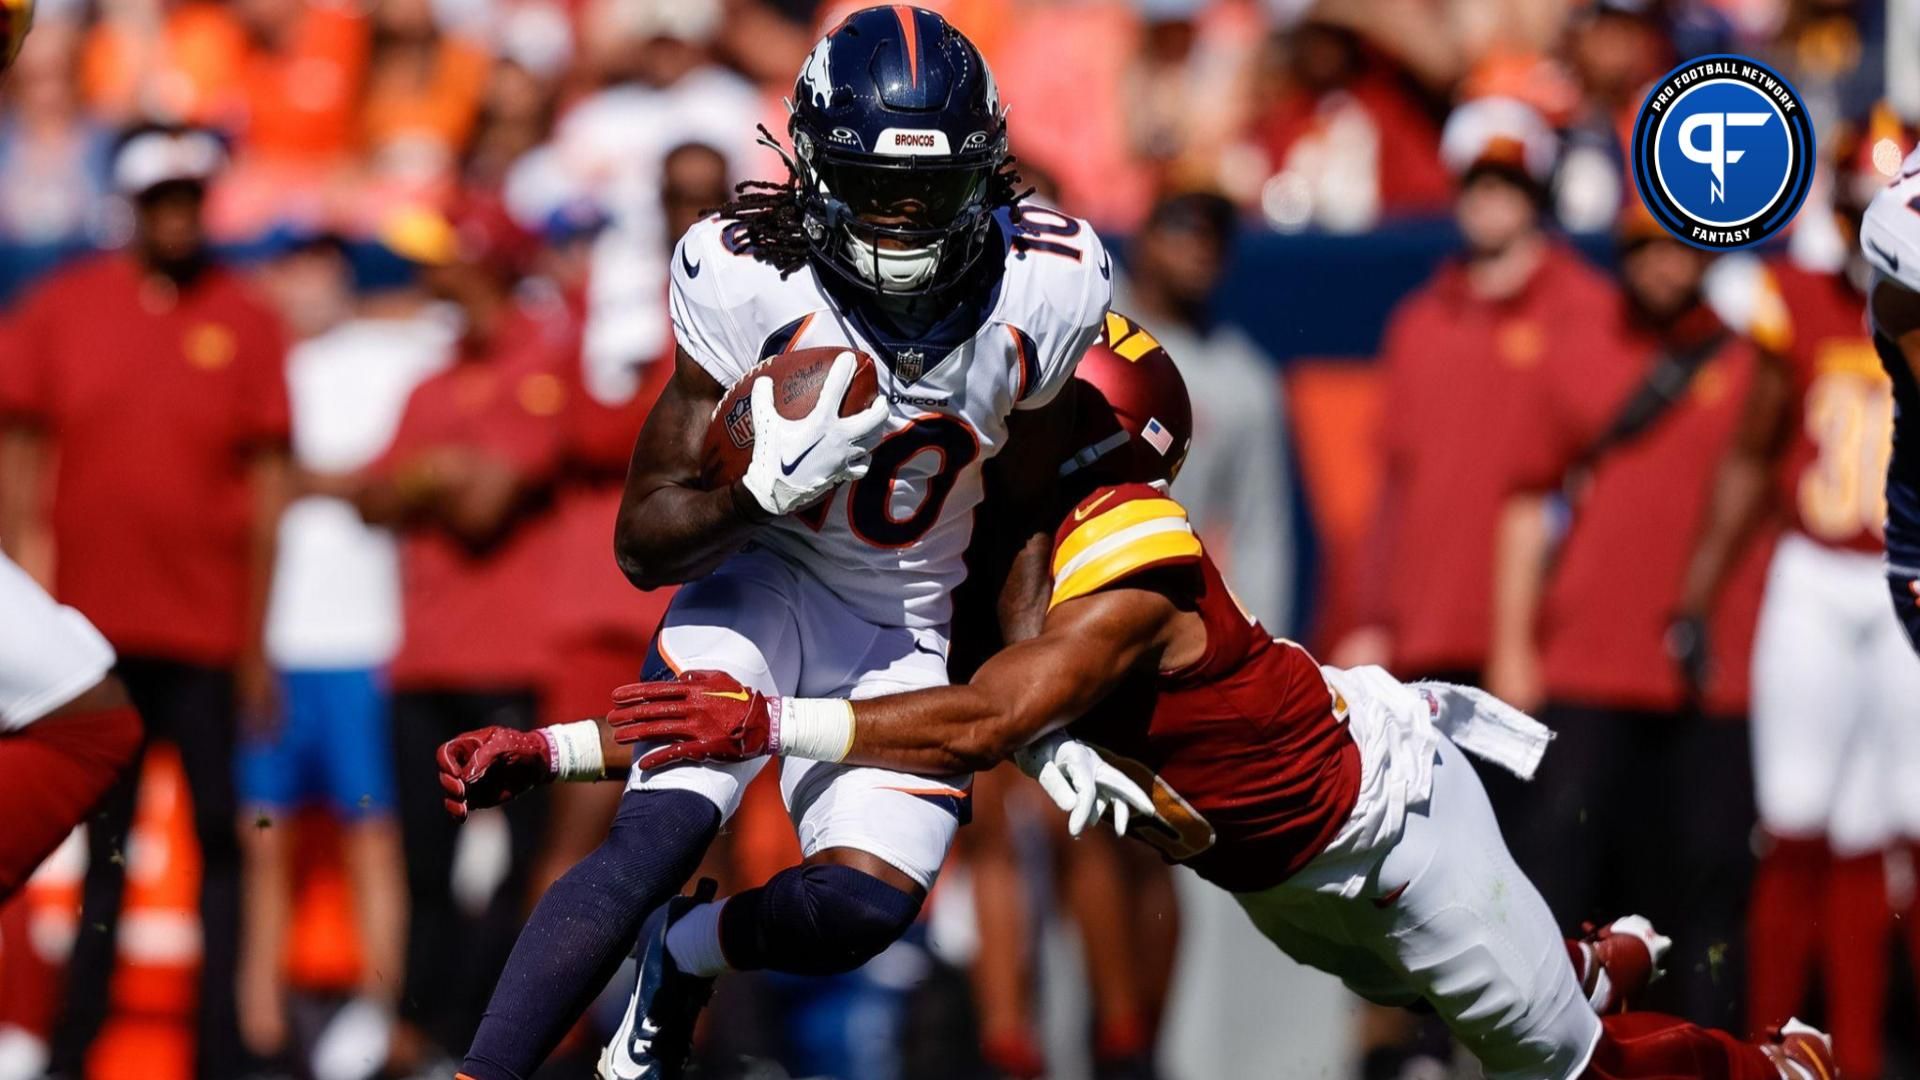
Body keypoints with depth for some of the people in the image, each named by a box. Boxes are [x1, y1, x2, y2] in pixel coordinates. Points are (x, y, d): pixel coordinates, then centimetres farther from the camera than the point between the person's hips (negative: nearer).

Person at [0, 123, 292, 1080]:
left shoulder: (244, 322, 1)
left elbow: (268, 487, 2)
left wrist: (256, 640, 0)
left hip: (205, 633, -1)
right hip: (93, 629, 1)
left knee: (219, 841, -1)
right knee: (102, 846, 7)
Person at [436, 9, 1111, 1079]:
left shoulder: (1044, 289, -14)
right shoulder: (751, 280, -21)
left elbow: (1025, 518, 5)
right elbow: (644, 545, -16)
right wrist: (767, 486, -35)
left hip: (906, 629, 3)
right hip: (767, 584, -2)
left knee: (864, 907, -18)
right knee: (661, 832, -27)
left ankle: (681, 951, 15)